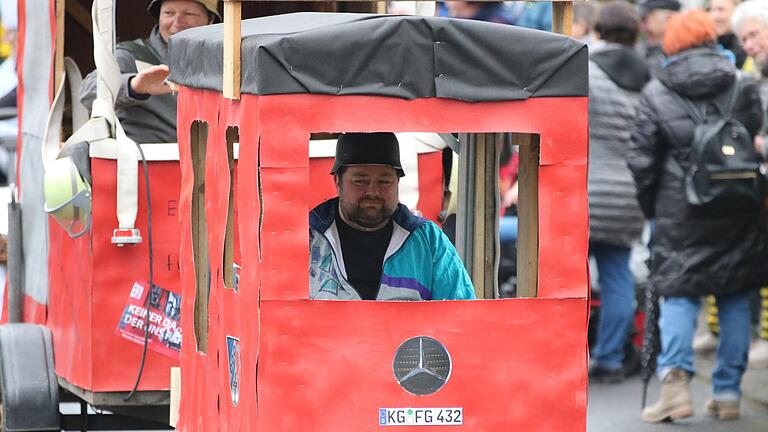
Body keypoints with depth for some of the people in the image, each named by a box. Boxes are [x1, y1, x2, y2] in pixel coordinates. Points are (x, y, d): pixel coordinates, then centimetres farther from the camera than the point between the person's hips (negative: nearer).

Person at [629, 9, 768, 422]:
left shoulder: (656, 93, -2)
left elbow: (642, 160, 0)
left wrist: (650, 209, 13)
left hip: (681, 213, -2)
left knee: (679, 294, 3)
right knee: (735, 299, 9)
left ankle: (675, 377, -17)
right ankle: (728, 392, 10)